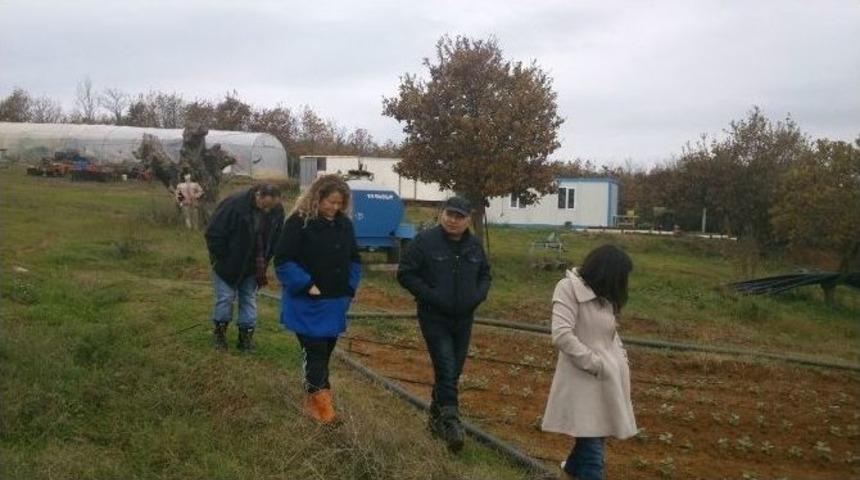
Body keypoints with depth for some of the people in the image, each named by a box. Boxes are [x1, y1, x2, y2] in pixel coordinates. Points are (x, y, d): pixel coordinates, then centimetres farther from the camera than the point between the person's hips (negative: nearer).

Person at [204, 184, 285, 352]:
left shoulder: (277, 210, -12)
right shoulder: (234, 204, -28)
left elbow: (275, 238, 2)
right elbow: (214, 234, -21)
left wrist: (263, 262, -2)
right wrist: (223, 259, -16)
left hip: (253, 266, 4)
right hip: (227, 263, -4)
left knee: (249, 299, 8)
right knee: (225, 297, 1)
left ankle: (246, 336, 18)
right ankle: (219, 332, 20)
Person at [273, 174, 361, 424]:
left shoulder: (344, 224, 5)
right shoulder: (299, 222, -13)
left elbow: (354, 259, 16)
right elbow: (283, 260, -15)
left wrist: (349, 289, 5)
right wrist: (306, 285, -18)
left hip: (334, 303, 6)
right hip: (307, 304, -6)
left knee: (324, 352, 14)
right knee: (315, 353, -5)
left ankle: (312, 399, 28)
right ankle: (322, 404, 1)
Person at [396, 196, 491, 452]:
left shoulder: (474, 246, 6)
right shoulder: (425, 241, -10)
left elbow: (485, 275, 19)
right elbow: (405, 273, -9)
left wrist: (478, 295, -1)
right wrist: (430, 296, -18)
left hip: (463, 319, 6)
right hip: (434, 318, -5)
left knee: (453, 372, 13)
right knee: (446, 370, -13)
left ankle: (436, 416, 30)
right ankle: (450, 422, -9)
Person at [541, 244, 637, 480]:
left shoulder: (603, 295, 11)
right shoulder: (569, 288, -14)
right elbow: (561, 336, -22)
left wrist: (621, 359, 3)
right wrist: (596, 364, -19)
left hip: (608, 375, 8)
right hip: (585, 377, -8)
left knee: (595, 432, 20)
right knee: (592, 440, -6)